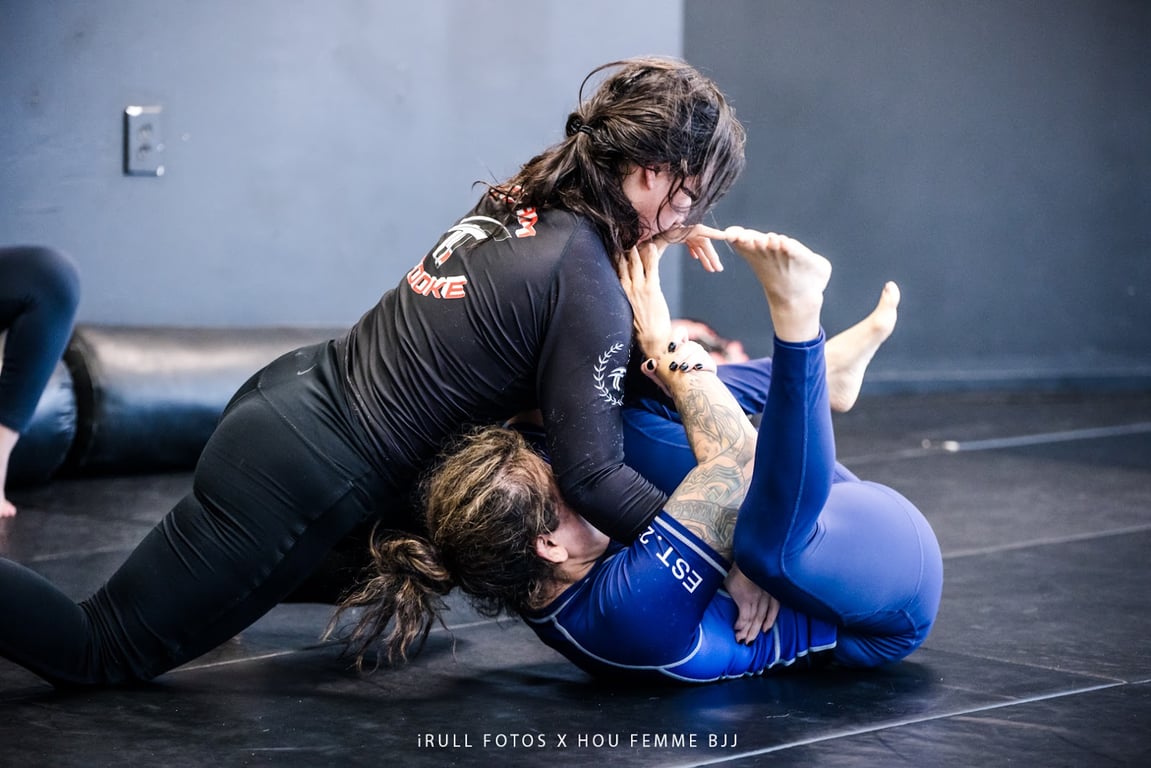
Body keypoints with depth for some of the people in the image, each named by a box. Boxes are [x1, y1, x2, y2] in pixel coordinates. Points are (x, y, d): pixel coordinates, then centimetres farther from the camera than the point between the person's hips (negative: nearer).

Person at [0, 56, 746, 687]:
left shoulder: (519, 201, 5)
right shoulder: (588, 289, -20)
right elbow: (593, 475, -19)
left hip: (291, 395, 9)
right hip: (299, 475, -9)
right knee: (102, 655, 2)